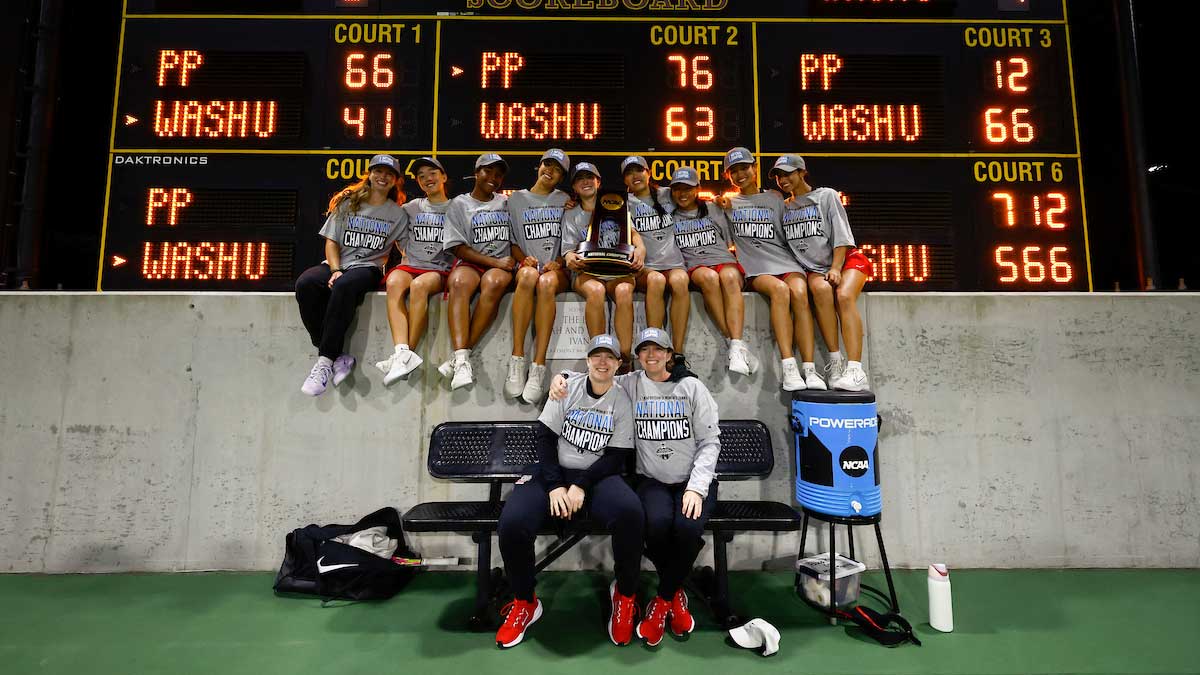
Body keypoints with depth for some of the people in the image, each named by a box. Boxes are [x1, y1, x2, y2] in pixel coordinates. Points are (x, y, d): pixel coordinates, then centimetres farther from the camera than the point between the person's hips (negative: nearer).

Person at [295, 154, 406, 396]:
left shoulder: (398, 214, 13)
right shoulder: (348, 203, 14)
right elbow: (331, 241, 8)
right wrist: (335, 270, -9)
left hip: (368, 267, -2)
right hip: (336, 264, 2)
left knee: (344, 286, -38)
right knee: (305, 283, -32)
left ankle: (325, 362, -35)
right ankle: (337, 357, -28)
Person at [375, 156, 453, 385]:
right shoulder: (410, 208, 21)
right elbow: (400, 239, 29)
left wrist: (456, 266, -2)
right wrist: (407, 256, 14)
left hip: (441, 270, -2)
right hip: (410, 265, 2)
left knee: (419, 285, -37)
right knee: (394, 282, -34)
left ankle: (405, 354, -37)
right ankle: (402, 352, -48)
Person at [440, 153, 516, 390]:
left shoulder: (506, 203, 22)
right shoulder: (459, 204, 12)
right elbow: (459, 248, 2)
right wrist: (495, 261, -9)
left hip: (502, 266, 1)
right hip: (470, 264, -1)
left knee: (494, 282, -36)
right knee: (460, 282, -37)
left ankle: (460, 355, -37)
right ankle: (462, 361, -47)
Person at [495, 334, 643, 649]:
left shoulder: (622, 400, 2)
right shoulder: (567, 390, 5)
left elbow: (617, 455, -3)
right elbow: (545, 437, 1)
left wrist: (581, 487, -16)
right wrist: (555, 486, -12)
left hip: (598, 476, -1)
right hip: (554, 472, 1)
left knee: (630, 513, -35)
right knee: (512, 523, -27)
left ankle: (625, 594, -7)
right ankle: (524, 603, 1)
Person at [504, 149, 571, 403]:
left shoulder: (565, 201, 19)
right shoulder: (517, 199, 19)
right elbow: (512, 241, 15)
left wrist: (558, 263, -6)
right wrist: (524, 259, -5)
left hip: (557, 269, 0)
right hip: (527, 265, 1)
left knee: (546, 282, -38)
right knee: (528, 275, -39)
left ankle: (539, 367, -43)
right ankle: (517, 360, -39)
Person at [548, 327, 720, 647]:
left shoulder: (692, 387, 0)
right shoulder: (630, 385, 5)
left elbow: (710, 441, -2)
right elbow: (593, 378, 16)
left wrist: (696, 487, -13)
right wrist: (564, 377, -6)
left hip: (694, 480, 0)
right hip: (652, 480, 1)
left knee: (688, 527, -30)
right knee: (657, 522, -31)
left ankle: (661, 601, -3)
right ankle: (675, 595, -1)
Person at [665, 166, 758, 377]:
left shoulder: (715, 211, 25)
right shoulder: (669, 217, 22)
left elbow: (729, 243, 24)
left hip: (724, 260, 1)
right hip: (693, 266, -1)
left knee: (729, 277, -37)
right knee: (708, 277, -39)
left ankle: (737, 346, -48)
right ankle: (731, 342, -40)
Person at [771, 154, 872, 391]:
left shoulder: (826, 195, 6)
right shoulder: (783, 207, 17)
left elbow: (841, 236, -1)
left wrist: (835, 268, -15)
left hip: (847, 259, -2)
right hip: (813, 268, 2)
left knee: (844, 296, -32)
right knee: (820, 289, -33)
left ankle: (855, 370, -40)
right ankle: (836, 361, -33)